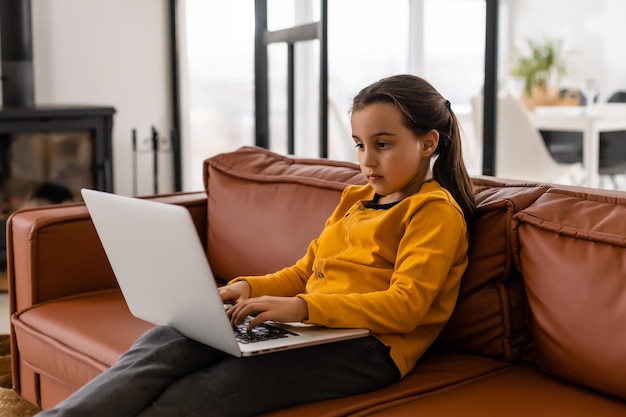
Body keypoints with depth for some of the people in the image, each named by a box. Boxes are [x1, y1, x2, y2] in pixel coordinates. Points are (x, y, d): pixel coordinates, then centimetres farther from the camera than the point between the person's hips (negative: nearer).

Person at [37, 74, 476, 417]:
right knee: (165, 341, -18)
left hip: (366, 346, -7)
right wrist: (249, 288, 6)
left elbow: (405, 307, -14)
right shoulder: (356, 199, 25)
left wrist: (301, 306, -24)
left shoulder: (436, 210, 0)